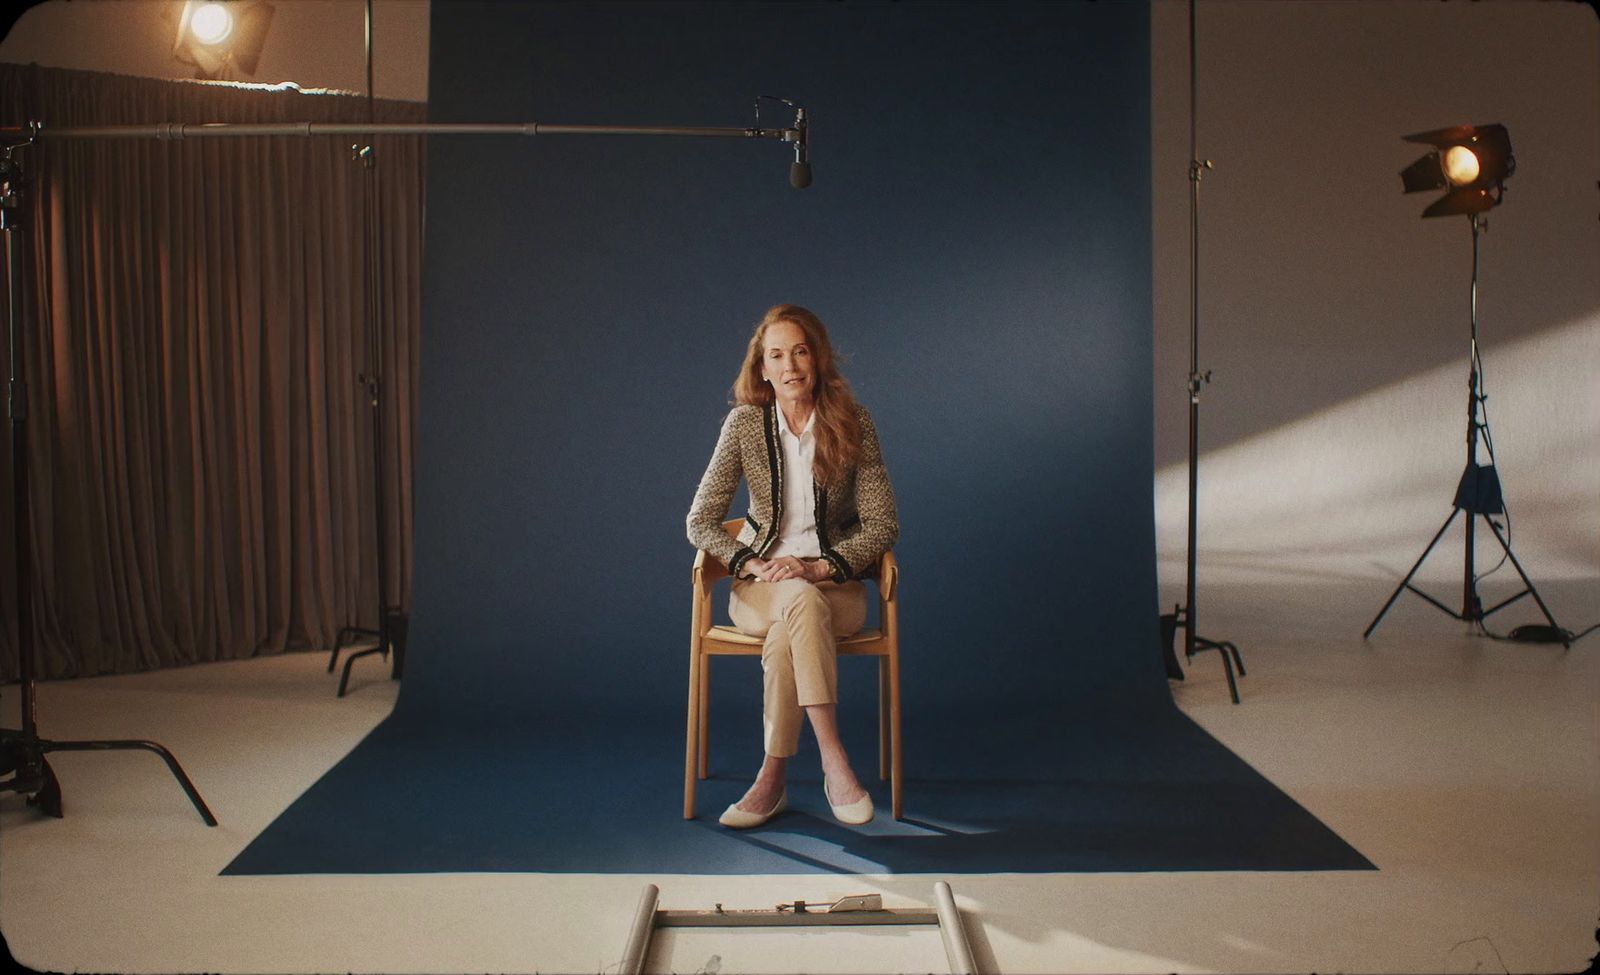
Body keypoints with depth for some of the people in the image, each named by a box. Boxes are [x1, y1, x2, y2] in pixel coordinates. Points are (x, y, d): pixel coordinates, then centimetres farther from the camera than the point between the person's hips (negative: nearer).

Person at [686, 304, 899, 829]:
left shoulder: (853, 423, -4)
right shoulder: (744, 423, -2)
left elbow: (883, 524, -6)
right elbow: (700, 521, -2)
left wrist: (818, 567, -19)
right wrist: (753, 565, -18)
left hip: (836, 583, 0)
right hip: (761, 585, 0)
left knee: (784, 637, -35)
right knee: (803, 601, -37)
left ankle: (772, 779, -24)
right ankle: (834, 763, -35)